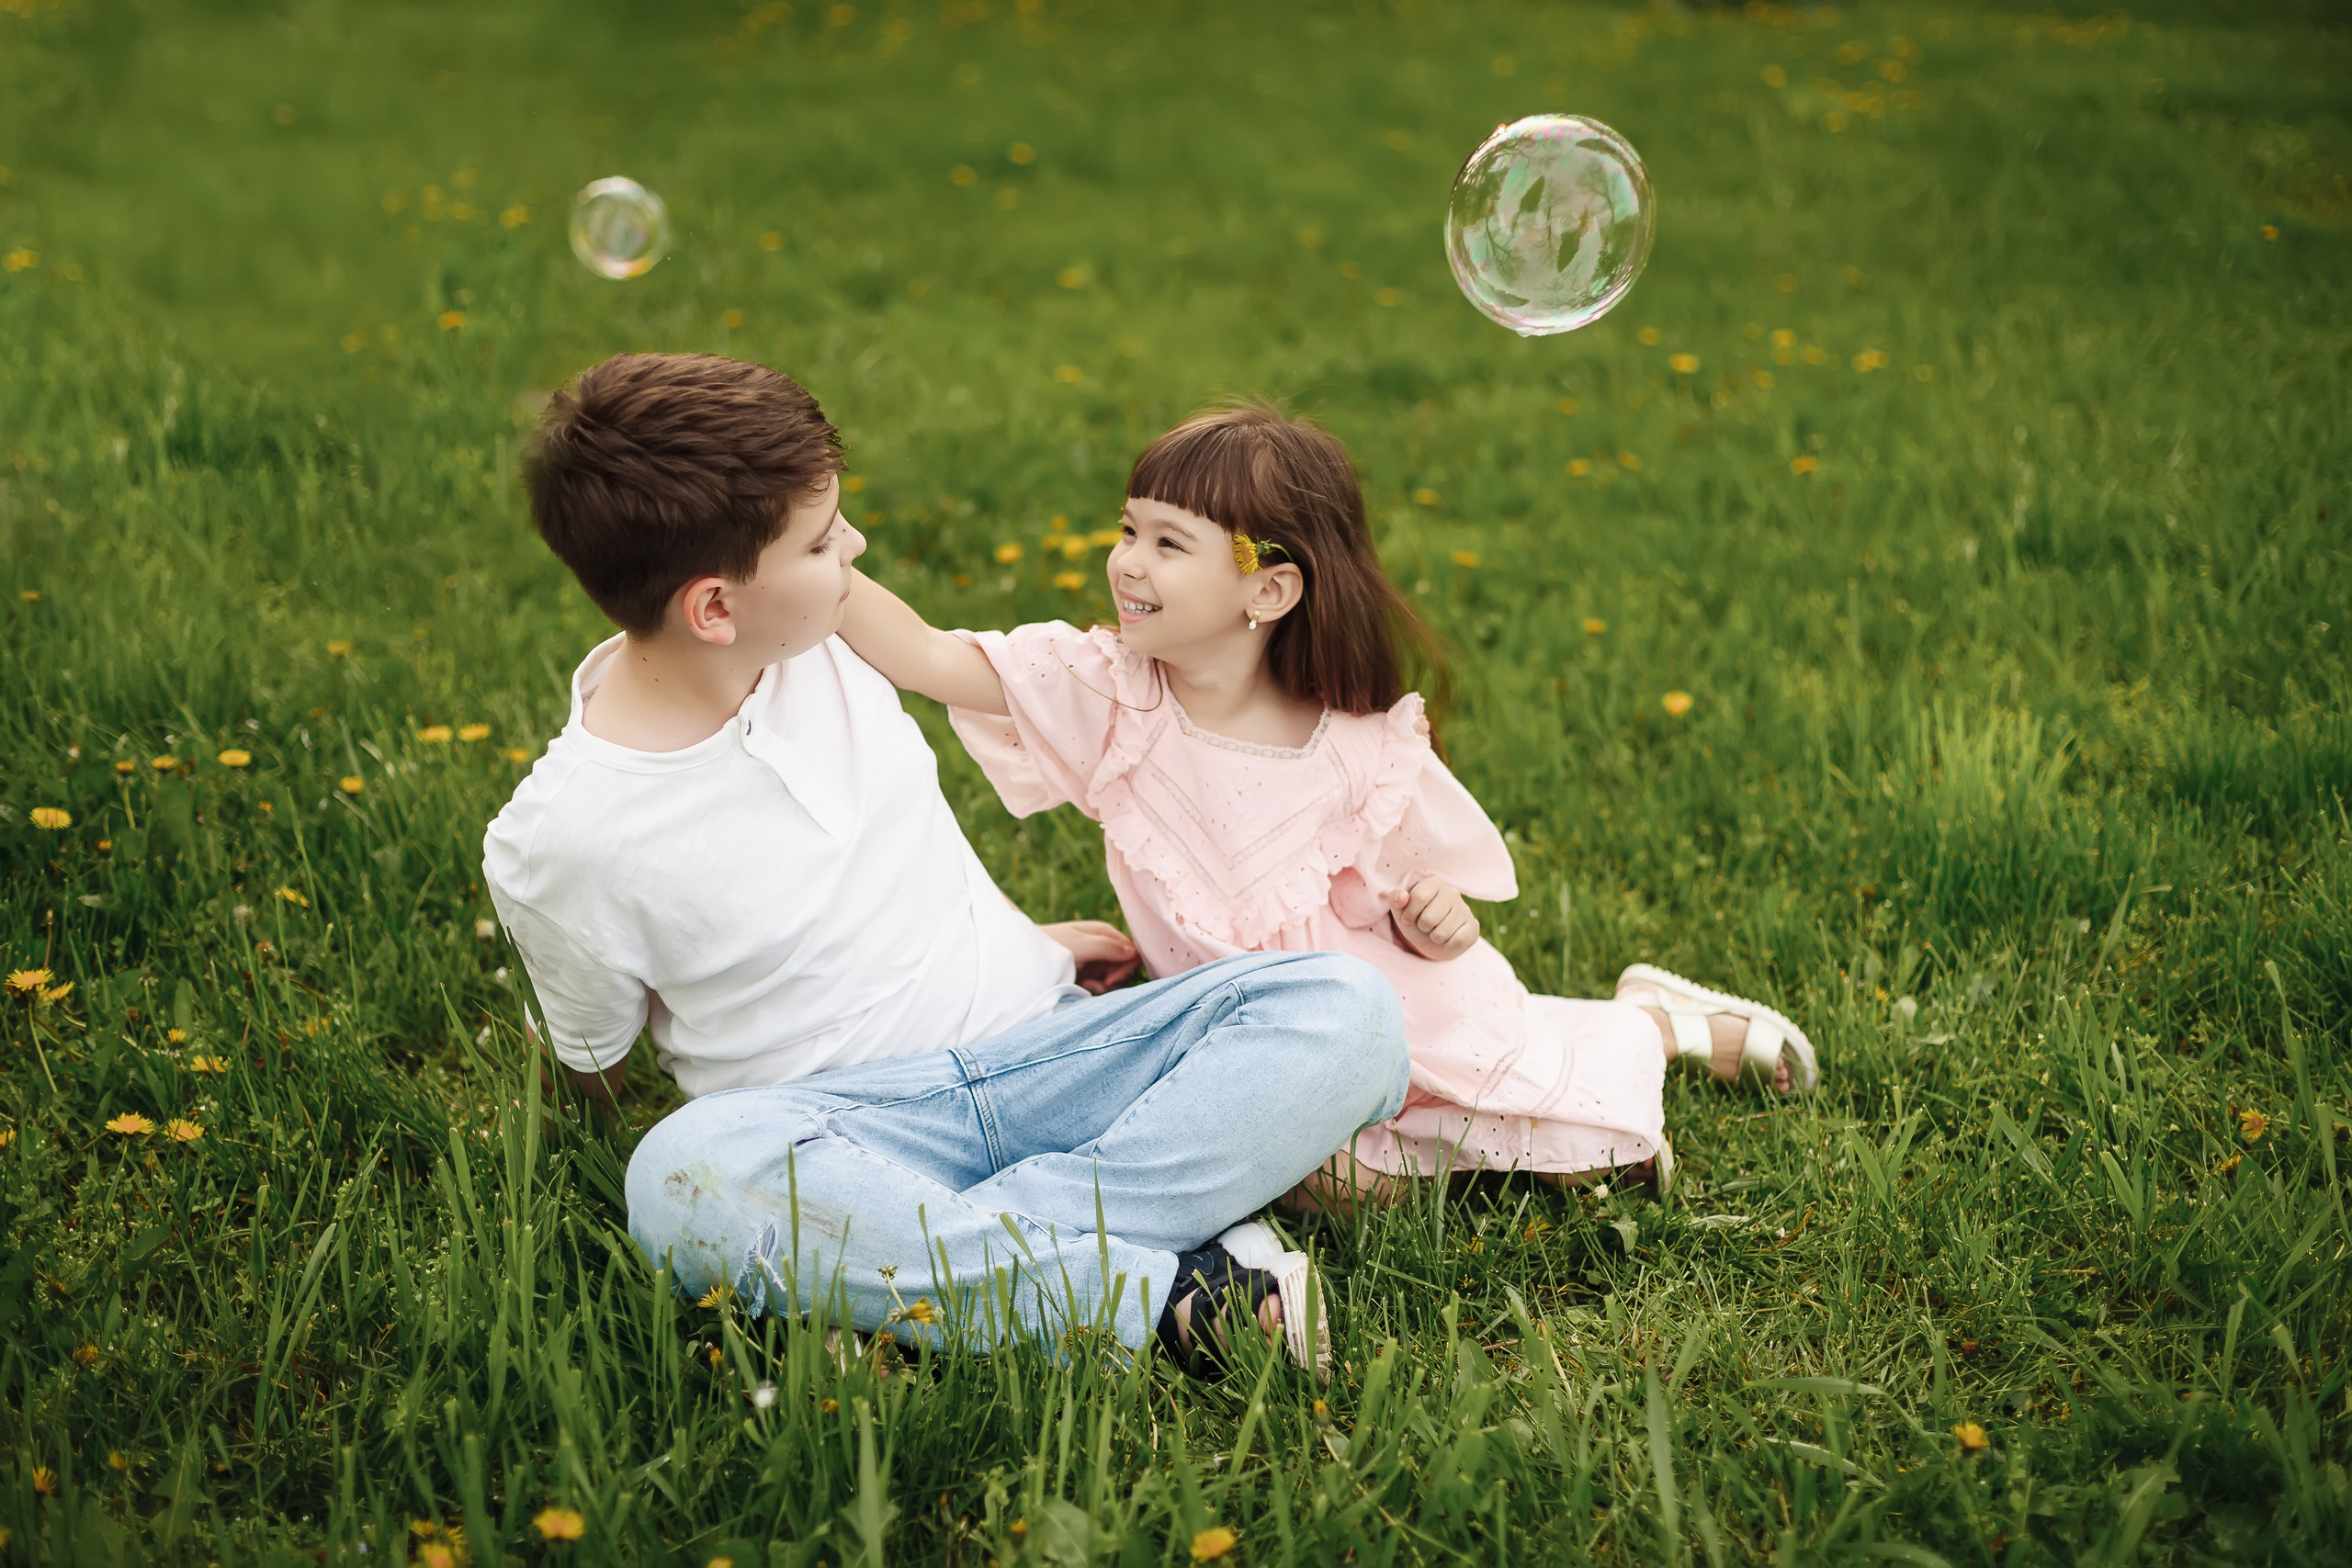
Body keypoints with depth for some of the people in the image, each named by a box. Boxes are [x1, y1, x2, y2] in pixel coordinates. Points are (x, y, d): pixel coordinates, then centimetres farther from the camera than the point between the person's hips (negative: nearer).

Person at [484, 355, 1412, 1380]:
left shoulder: (814, 643, 1)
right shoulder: (556, 844, -14)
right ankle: (1178, 1297, -31)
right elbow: (601, 1076, 0)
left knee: (1344, 1011, -17)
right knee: (687, 1180, -40)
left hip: (1039, 1045, 5)